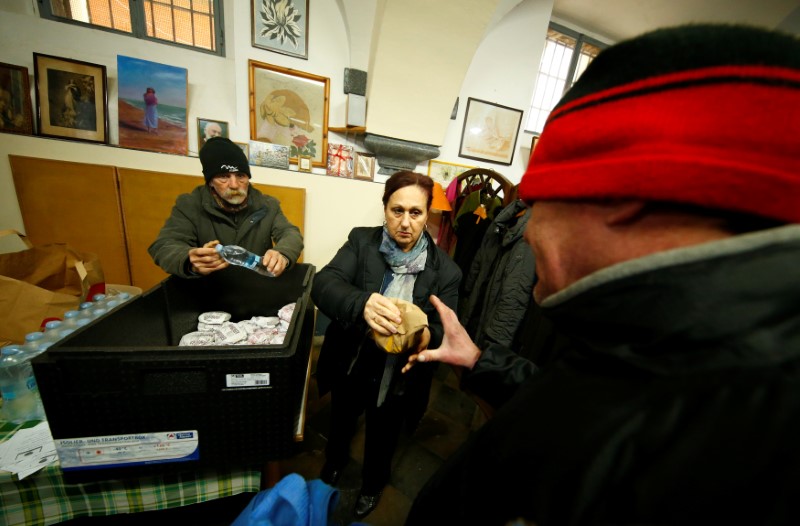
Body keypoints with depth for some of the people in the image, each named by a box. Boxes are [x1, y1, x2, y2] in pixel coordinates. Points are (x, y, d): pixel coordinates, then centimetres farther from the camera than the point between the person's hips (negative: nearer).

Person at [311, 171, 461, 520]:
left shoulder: (445, 270, -16)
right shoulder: (361, 241, -13)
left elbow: (445, 332, -13)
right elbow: (323, 283, -25)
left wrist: (427, 336, -37)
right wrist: (361, 305, -46)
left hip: (398, 381, -1)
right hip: (349, 369, 2)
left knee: (382, 440, 27)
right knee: (340, 423, 33)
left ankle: (373, 483, 63)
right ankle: (335, 461, 69)